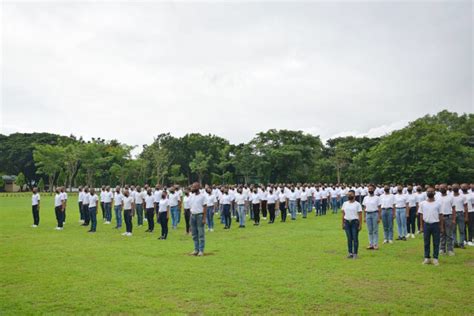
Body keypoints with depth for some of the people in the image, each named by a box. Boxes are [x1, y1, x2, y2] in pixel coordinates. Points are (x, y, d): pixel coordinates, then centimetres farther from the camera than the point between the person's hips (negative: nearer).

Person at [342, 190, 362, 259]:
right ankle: (350, 253, 14)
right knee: (349, 238, 8)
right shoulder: (345, 203, 10)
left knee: (355, 238, -1)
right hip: (347, 222, 4)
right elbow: (343, 214, 12)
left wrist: (360, 225, -11)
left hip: (354, 222, -4)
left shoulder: (357, 204, -2)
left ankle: (355, 253, 5)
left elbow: (360, 215, -6)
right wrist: (343, 223, 7)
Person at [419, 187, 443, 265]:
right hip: (426, 224, 1)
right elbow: (421, 216, 6)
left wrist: (441, 227, 0)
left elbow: (440, 215, 3)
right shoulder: (422, 203, 3)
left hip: (435, 224, -1)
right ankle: (427, 258, 17)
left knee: (436, 243, 4)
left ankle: (435, 258, 13)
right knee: (426, 242, 8)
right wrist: (422, 227, 3)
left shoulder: (438, 204, 1)